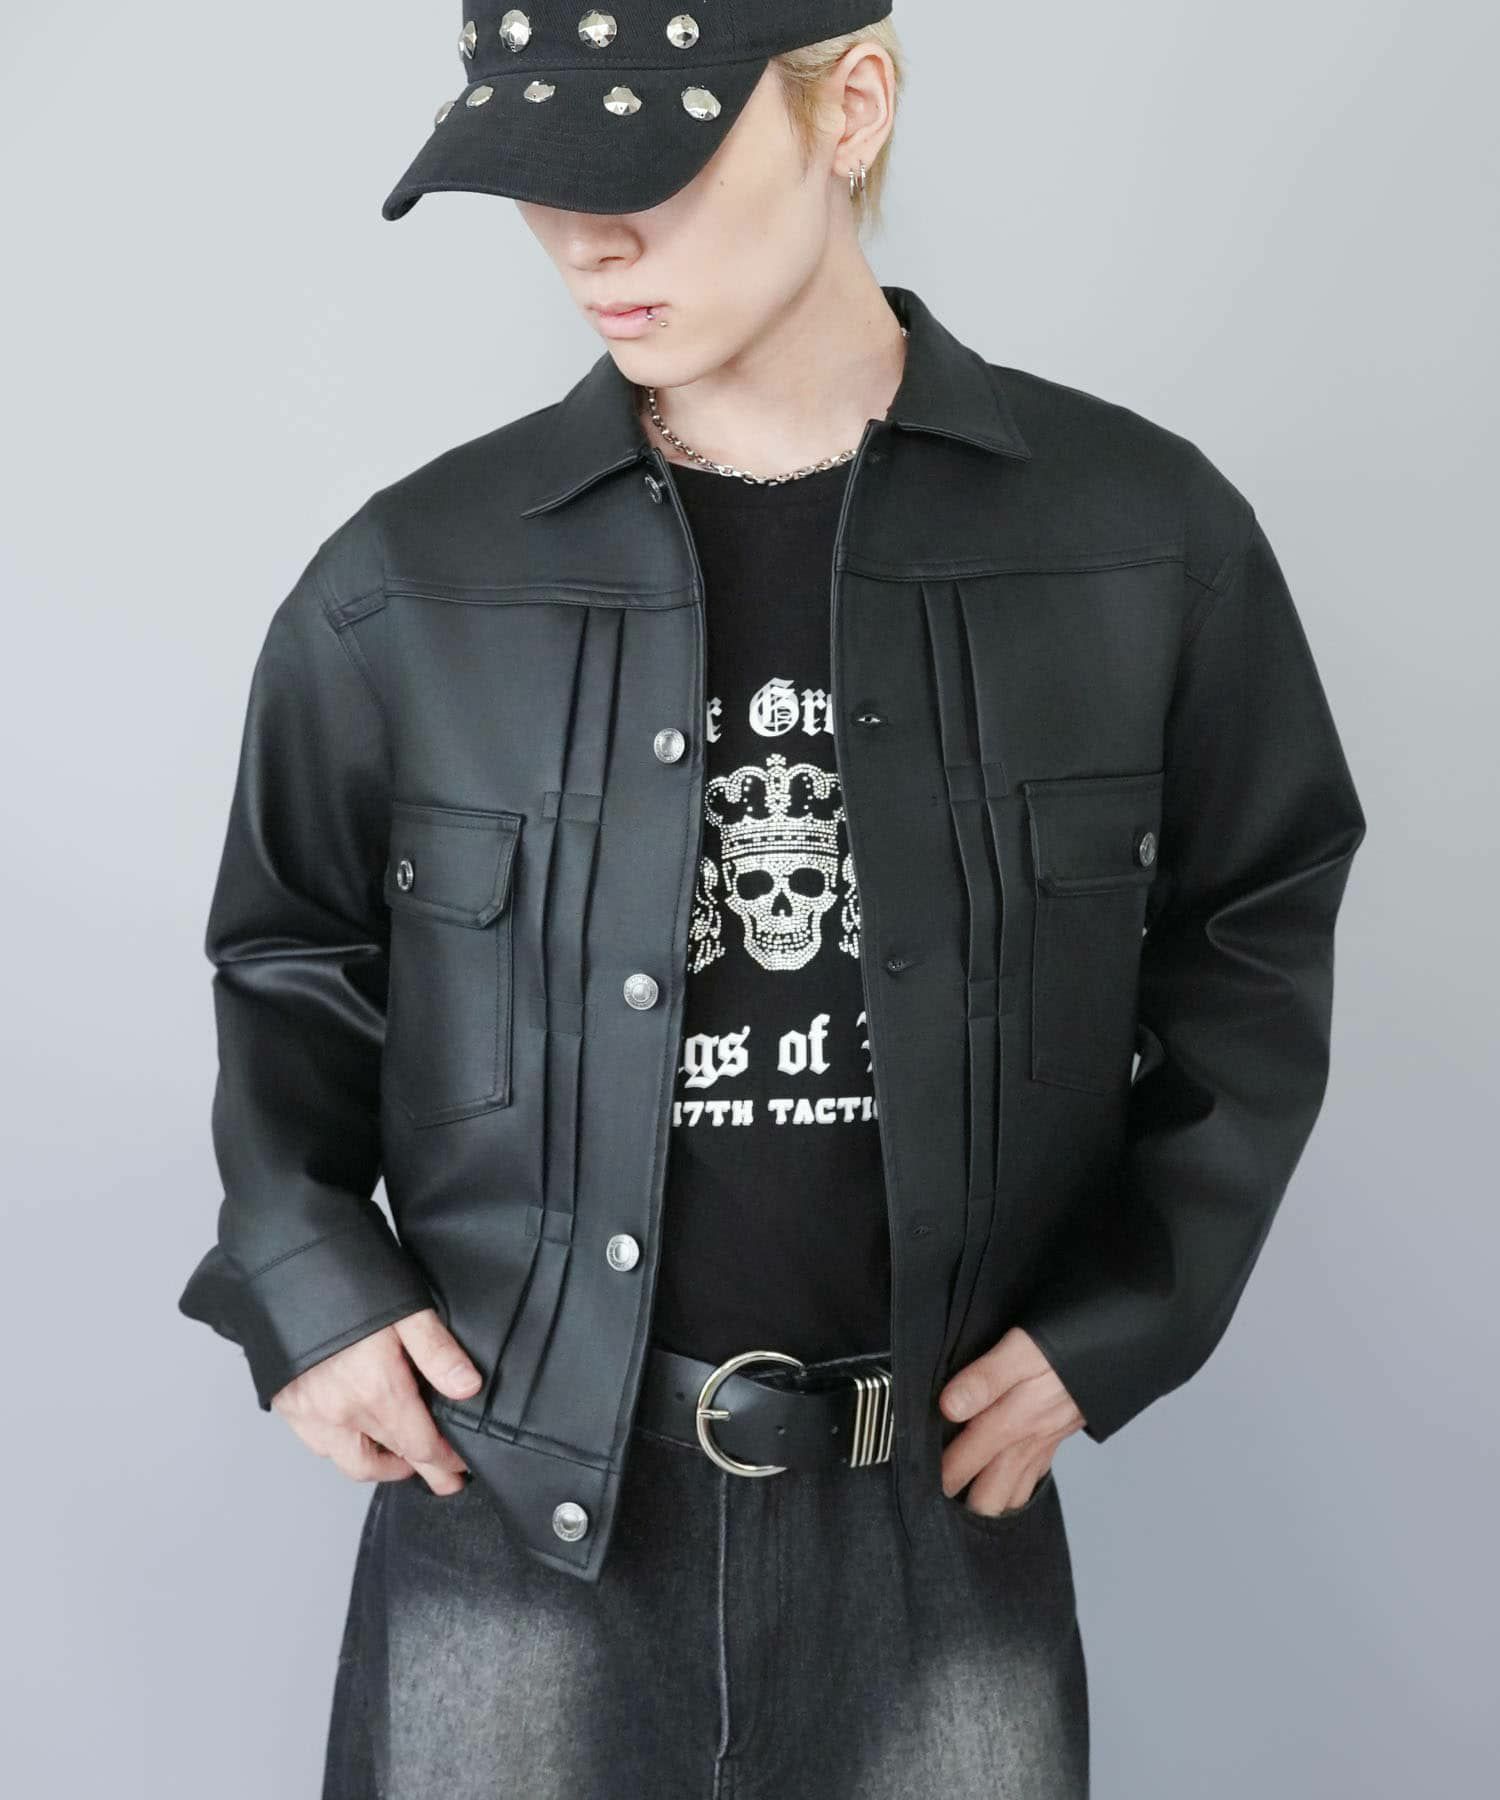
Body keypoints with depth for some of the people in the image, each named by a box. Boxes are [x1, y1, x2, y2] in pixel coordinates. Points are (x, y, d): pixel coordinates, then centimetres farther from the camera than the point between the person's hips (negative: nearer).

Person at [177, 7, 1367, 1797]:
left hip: (941, 1507, 1)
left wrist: (1120, 1312, 0)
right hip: (509, 1509, 0)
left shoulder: (1142, 539, -5)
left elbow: (1252, 934, 6)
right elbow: (292, 952, 10)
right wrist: (304, 1277, -2)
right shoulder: (411, 582, -4)